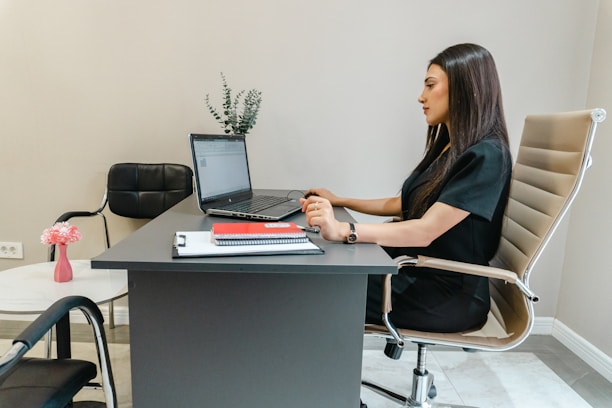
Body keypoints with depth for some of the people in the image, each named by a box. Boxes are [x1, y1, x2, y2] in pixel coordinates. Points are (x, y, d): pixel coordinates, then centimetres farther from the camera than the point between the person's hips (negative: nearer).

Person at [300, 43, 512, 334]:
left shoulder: (486, 156, -18)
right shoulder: (447, 146, 10)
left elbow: (426, 231, -27)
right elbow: (404, 205, 18)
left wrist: (343, 231, -38)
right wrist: (339, 201, 17)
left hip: (449, 295, -8)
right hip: (417, 272, 8)